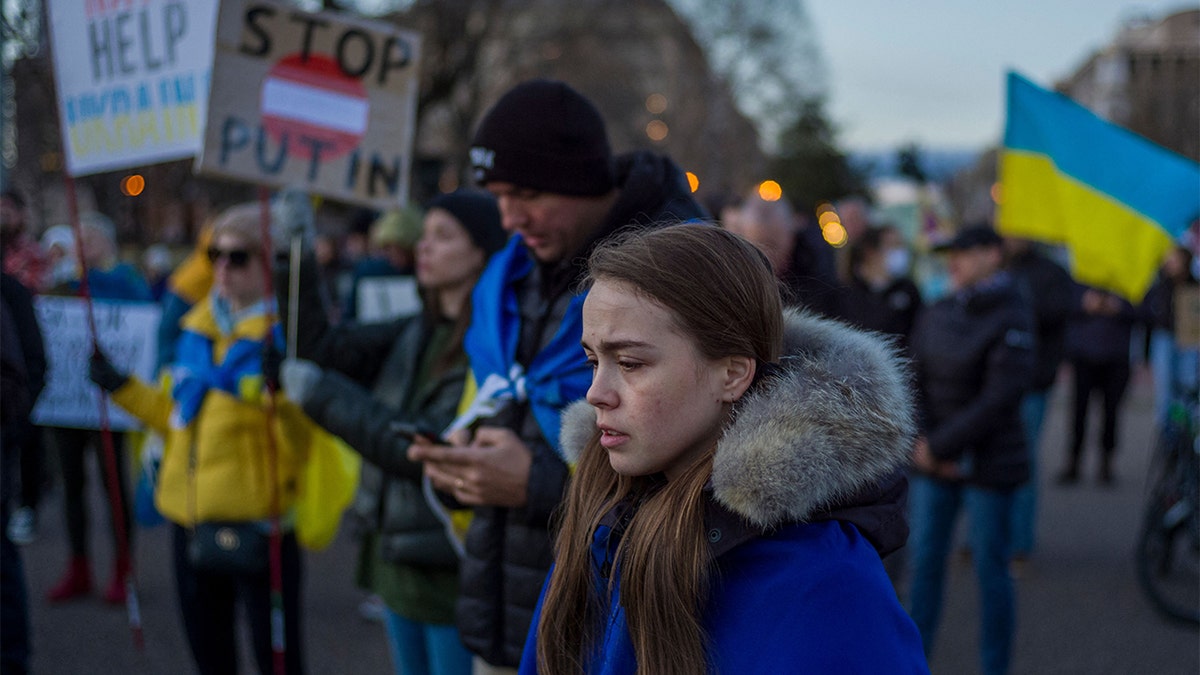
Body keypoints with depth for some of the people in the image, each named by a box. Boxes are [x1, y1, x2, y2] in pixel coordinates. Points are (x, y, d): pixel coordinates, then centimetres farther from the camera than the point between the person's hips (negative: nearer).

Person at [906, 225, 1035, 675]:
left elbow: (1000, 398, -15)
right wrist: (922, 445, -8)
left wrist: (939, 446, -14)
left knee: (990, 568, 3)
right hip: (932, 465, 5)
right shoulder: (936, 315, 7)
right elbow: (914, 383, 6)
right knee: (923, 562, 7)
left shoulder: (1010, 319, -10)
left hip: (987, 466, -5)